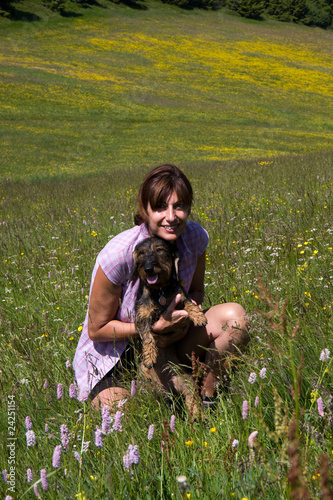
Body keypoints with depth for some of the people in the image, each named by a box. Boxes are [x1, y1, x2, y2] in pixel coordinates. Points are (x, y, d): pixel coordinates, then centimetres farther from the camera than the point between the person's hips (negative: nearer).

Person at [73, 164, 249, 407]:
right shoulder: (118, 255, -28)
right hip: (112, 356, -5)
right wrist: (158, 326, -27)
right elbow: (97, 330, -17)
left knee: (234, 315, -16)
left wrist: (185, 318, -16)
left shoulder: (195, 237, -12)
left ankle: (206, 398, 1)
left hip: (168, 342, 6)